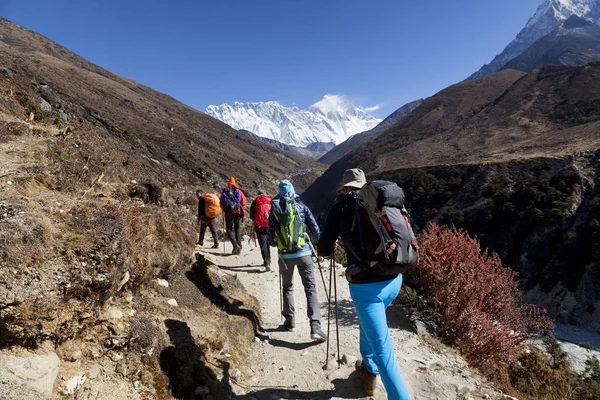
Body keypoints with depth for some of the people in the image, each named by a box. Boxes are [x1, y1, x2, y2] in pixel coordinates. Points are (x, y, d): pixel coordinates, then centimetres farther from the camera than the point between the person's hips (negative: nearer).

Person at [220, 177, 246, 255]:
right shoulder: (238, 191, 9)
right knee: (237, 230, 13)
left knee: (229, 230, 6)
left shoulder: (224, 191, 9)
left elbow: (221, 204, 5)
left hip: (229, 213, -1)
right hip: (238, 212, 1)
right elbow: (243, 202, 2)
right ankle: (239, 246, 4)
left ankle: (235, 245, -15)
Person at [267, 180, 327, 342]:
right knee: (310, 288, 0)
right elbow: (315, 230, -1)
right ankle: (315, 327, -8)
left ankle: (290, 321, 27)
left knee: (287, 287, 21)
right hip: (303, 252, -2)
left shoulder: (274, 211, 2)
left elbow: (270, 239, 6)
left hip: (284, 255, 2)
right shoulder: (302, 207, -1)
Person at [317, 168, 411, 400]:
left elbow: (324, 250, 0)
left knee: (382, 350, 6)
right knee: (368, 319, 32)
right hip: (394, 280, 6)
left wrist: (332, 246, 22)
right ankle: (369, 370, 46)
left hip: (366, 286, -6)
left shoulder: (340, 208, -4)